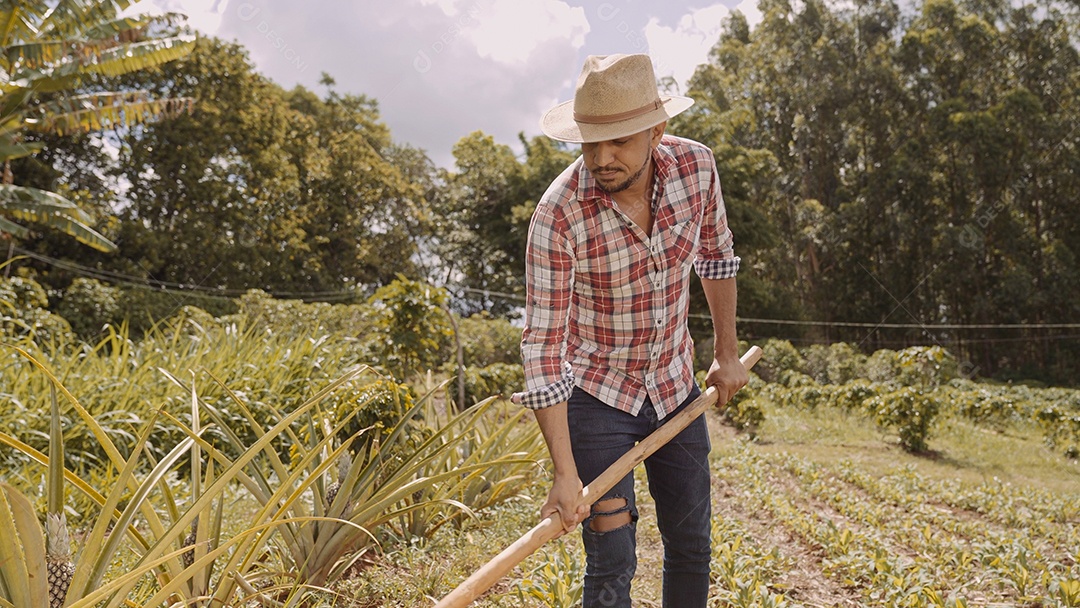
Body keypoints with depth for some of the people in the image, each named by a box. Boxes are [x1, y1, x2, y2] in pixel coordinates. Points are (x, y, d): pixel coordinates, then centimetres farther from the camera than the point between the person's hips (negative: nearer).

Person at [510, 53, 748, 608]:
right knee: (611, 563, -5)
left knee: (692, 546, 17)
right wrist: (565, 473, -28)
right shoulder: (557, 216, -27)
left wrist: (726, 351, 12)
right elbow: (543, 345, -25)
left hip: (675, 384, 5)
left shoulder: (695, 166, -14)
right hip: (595, 395, -4)